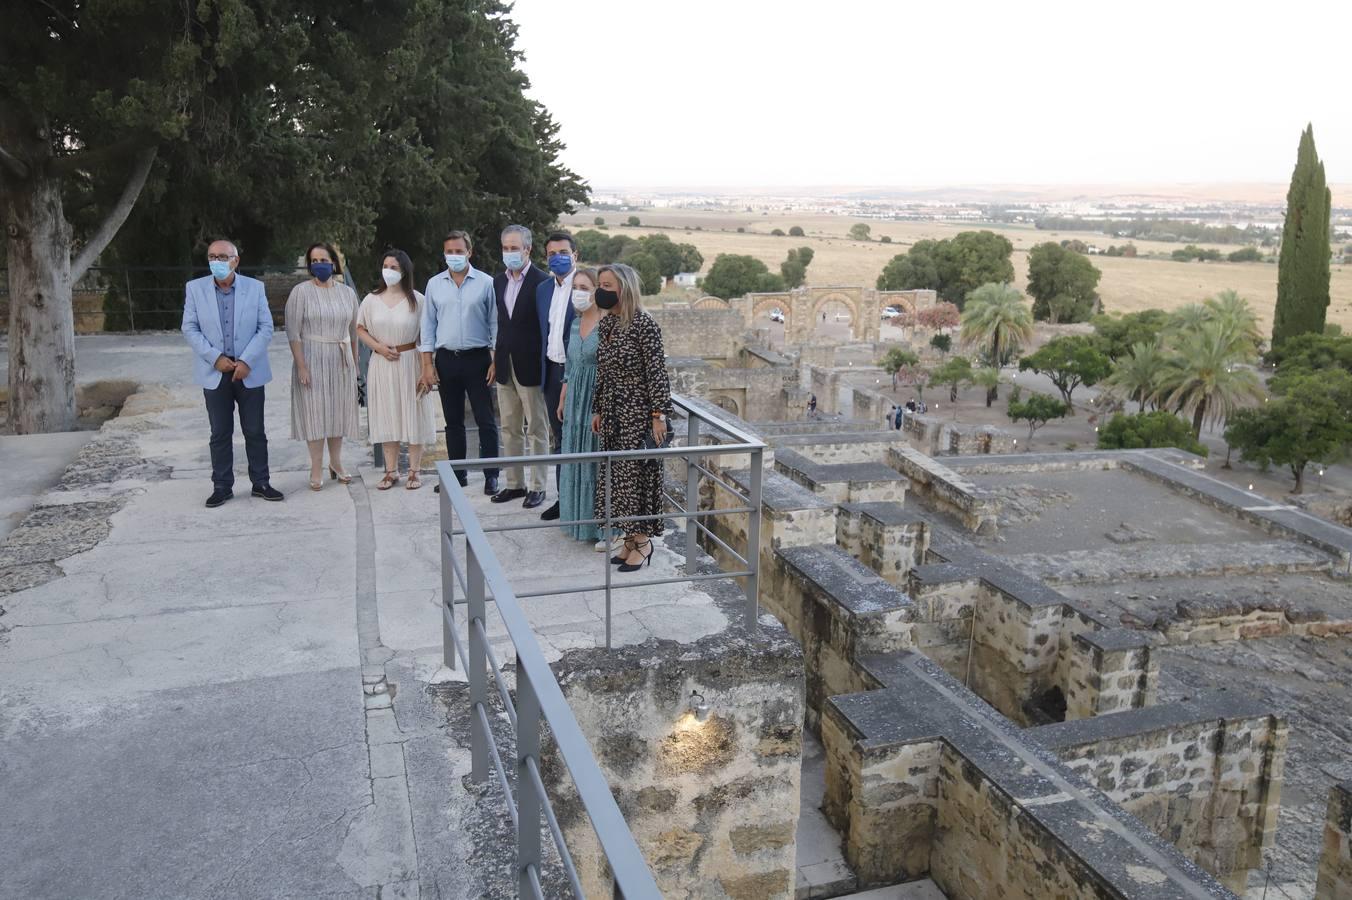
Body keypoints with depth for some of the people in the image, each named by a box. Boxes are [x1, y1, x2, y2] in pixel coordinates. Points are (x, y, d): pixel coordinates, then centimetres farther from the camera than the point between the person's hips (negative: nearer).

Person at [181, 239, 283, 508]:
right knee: (220, 434, 6)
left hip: (249, 372, 0)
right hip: (215, 373, 0)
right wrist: (215, 358, -12)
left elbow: (266, 327, -2)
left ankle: (260, 483, 17)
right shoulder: (194, 288, 2)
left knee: (255, 432, 6)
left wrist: (246, 361, -13)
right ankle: (222, 486, 15)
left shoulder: (255, 287, 1)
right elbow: (190, 328, 0)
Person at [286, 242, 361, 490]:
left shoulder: (347, 292, 7)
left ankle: (336, 462, 24)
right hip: (312, 359, -4)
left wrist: (354, 362, 10)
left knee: (339, 409, 10)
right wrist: (301, 365, -15)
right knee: (314, 411, 0)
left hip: (341, 360, 4)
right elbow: (293, 332, -8)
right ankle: (316, 468, 8)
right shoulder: (301, 292, -5)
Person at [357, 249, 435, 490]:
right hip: (381, 364, 3)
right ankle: (391, 471, 18)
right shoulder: (371, 300, 3)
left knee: (413, 416, 2)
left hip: (409, 363, -3)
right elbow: (360, 329, 11)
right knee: (386, 417, 8)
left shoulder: (417, 300, -6)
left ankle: (414, 471, 13)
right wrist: (379, 347, -6)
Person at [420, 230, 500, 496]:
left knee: (486, 421, -1)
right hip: (446, 359, 3)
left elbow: (495, 324, 0)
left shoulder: (485, 283, -2)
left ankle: (491, 476, 5)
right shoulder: (434, 284, 6)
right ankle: (457, 474, 20)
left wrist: (496, 361, -6)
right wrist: (427, 364, 2)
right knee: (453, 421, 11)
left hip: (477, 358, -3)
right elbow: (428, 325, 8)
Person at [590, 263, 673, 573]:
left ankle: (643, 542, 11)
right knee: (618, 475, 10)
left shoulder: (644, 324, -14)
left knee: (636, 474, -1)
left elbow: (657, 372, -15)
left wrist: (659, 414, -17)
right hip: (612, 411, 8)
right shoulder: (605, 325, 9)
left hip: (637, 411, -7)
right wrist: (597, 410, 16)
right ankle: (631, 538, 20)